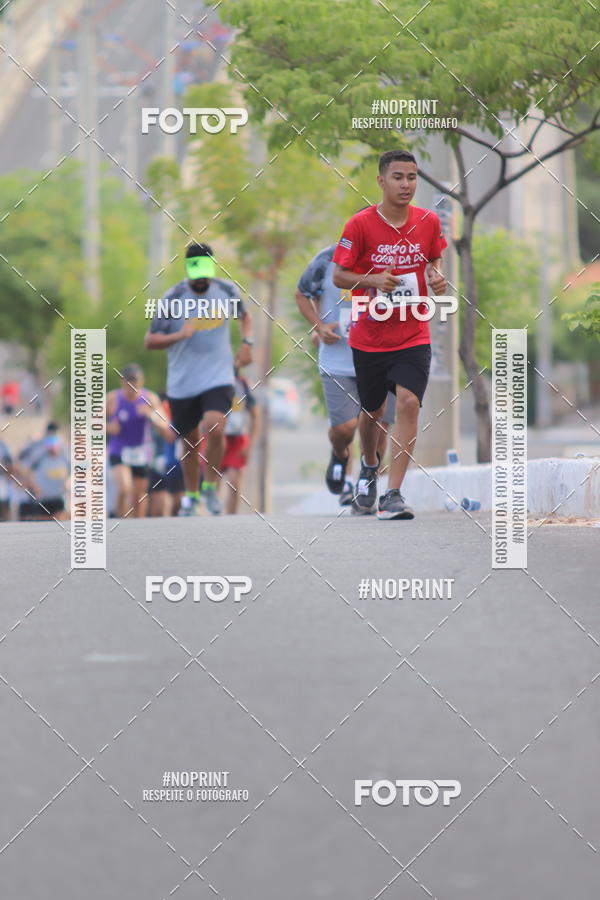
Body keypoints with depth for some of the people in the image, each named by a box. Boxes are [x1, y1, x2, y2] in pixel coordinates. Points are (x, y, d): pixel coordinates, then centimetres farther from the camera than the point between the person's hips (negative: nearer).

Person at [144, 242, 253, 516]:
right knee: (190, 441, 11)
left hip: (218, 378, 0)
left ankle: (210, 487, 0)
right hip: (182, 381, 0)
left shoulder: (227, 291, -2)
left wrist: (246, 342, 3)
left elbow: (243, 315, 21)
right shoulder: (173, 298, -10)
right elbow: (149, 341, -6)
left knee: (215, 429, -21)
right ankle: (191, 496, 32)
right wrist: (179, 335, -24)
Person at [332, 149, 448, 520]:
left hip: (413, 335, 0)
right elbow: (338, 275, -5)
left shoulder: (429, 222, -1)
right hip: (369, 335, 0)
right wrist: (372, 280, -23)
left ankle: (393, 495, -17)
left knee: (408, 403, -18)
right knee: (372, 411, 14)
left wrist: (437, 276, -6)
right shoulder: (360, 224, -9)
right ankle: (370, 466, 47)